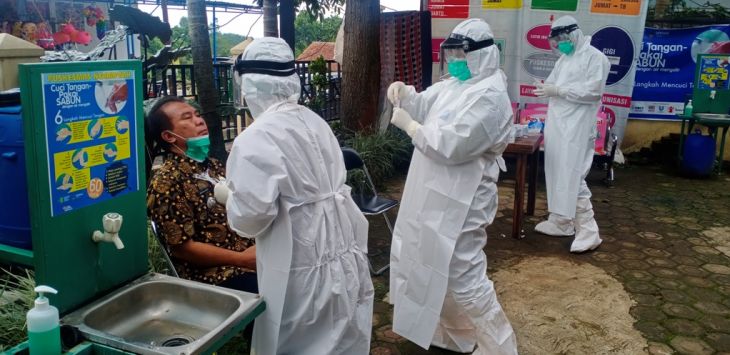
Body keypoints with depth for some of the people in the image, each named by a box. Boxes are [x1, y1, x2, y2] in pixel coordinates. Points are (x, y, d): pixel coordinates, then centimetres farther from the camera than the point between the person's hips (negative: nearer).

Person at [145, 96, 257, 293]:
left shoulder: (214, 166, 13)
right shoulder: (166, 182, -11)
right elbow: (182, 247, -14)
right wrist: (242, 259, -16)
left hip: (255, 257, 8)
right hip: (219, 276, -7)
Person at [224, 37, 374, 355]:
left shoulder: (257, 138, -18)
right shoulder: (314, 122, 5)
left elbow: (249, 217, -21)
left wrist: (228, 194, 0)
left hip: (305, 271, -7)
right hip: (344, 255, 7)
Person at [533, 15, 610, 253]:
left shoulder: (595, 57, -7)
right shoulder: (564, 58, 17)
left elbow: (593, 91, -17)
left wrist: (558, 90, -20)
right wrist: (546, 88, -1)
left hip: (576, 128, -8)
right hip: (557, 125, 8)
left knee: (573, 178, -12)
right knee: (557, 175, 12)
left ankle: (588, 232, -5)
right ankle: (560, 222, 23)